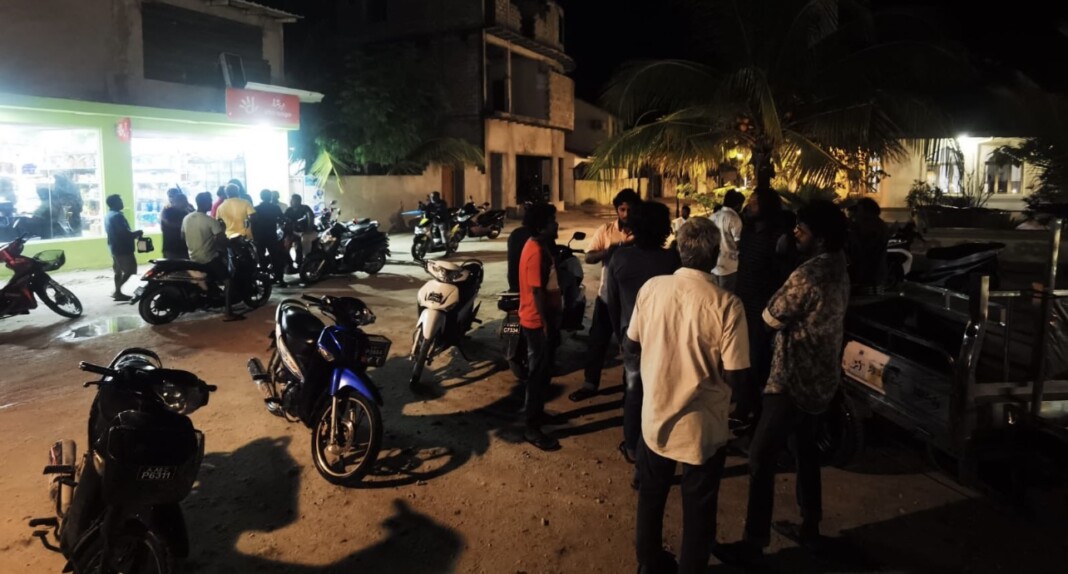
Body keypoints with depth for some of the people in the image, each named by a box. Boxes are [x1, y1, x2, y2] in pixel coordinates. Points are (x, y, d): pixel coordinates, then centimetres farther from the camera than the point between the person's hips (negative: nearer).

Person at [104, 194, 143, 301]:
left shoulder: (108, 215, 13)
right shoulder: (117, 216, -19)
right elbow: (125, 233, -24)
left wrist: (134, 234, 20)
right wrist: (137, 233, -8)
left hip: (114, 247, 10)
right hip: (122, 248, -10)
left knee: (118, 271, 14)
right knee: (129, 270, -5)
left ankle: (118, 292, 18)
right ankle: (117, 292, -7)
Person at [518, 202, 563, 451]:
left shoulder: (539, 246, 9)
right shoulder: (537, 252, -23)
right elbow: (538, 292, -23)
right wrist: (546, 325, -20)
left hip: (541, 319, 10)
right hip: (538, 322, -10)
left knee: (542, 372, 21)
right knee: (539, 374, -2)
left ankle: (537, 412, 36)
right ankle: (532, 428, 7)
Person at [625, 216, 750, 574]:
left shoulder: (651, 288, -12)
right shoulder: (726, 305, -22)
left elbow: (630, 346, 1)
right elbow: (736, 378, -18)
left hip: (655, 418, 4)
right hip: (702, 428, -3)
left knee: (651, 498, 25)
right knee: (698, 511, 19)